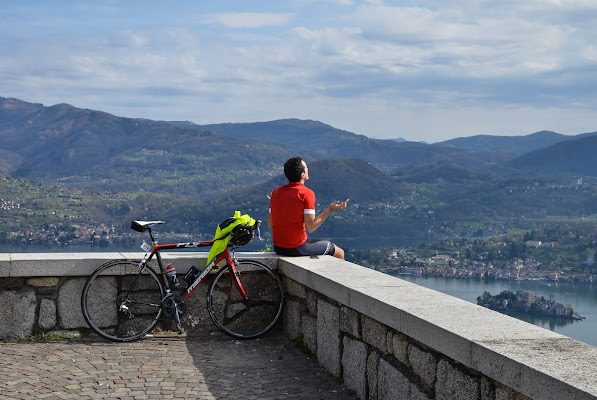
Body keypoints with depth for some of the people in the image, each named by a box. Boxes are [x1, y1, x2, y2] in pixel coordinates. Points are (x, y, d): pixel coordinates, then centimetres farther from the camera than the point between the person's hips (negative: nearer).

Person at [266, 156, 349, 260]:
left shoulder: (276, 192, 5)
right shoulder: (307, 193, -14)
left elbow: (270, 224, 9)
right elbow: (310, 227, -18)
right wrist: (330, 209, -10)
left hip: (278, 248, 8)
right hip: (297, 249, -7)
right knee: (339, 253, 12)